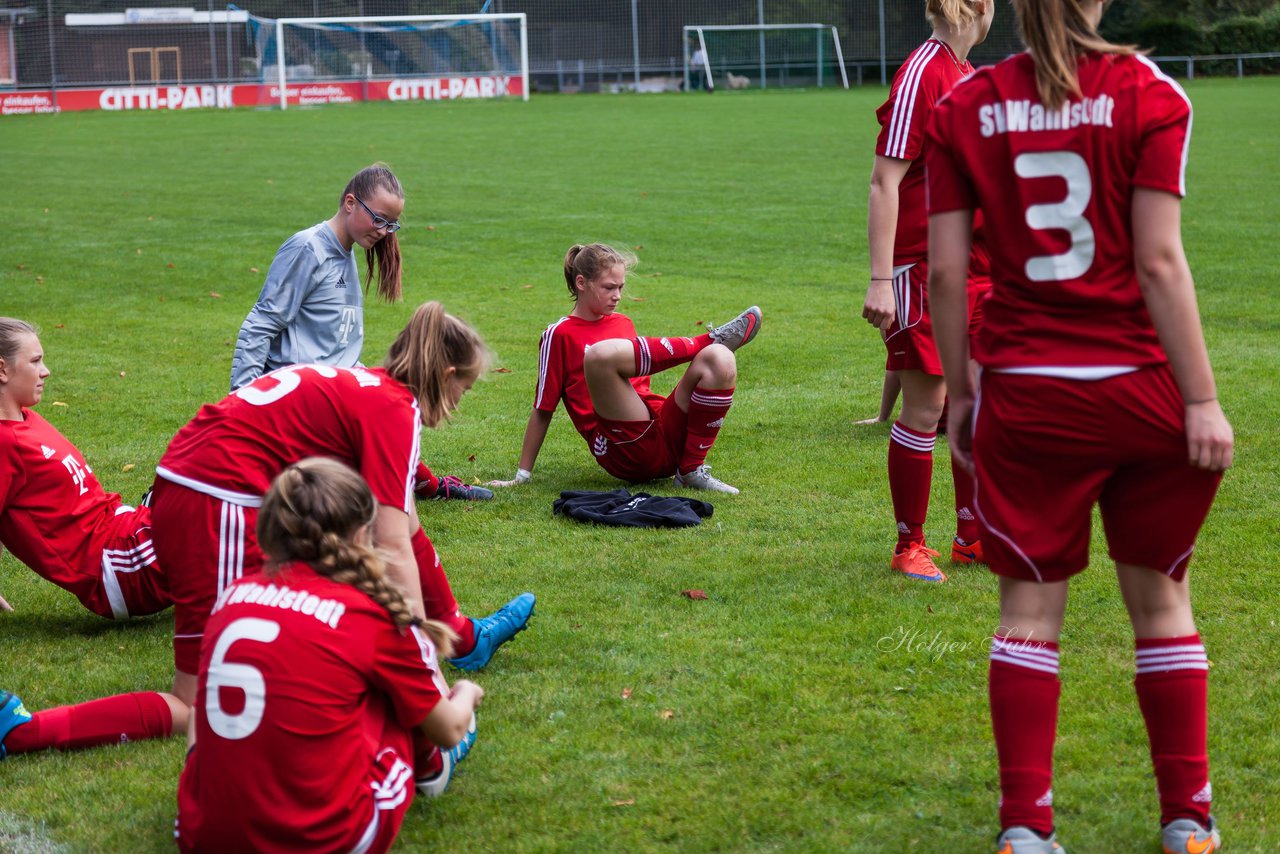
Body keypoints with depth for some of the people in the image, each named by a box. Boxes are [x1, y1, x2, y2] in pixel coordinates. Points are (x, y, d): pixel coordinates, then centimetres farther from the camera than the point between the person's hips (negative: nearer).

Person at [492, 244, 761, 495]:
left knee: (720, 359, -16)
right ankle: (710, 339, -12)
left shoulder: (624, 323, 23)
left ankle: (692, 470, -12)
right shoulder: (559, 335, 5)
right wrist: (522, 476, 4)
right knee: (600, 353, -30)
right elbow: (543, 410, 5)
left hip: (667, 436, 6)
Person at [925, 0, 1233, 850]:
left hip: (1024, 396, 1)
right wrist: (1202, 399, -8)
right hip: (1141, 391, -1)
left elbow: (945, 270, 0)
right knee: (1161, 598, 13)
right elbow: (1158, 262, -11)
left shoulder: (963, 108, 1)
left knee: (1031, 609, 9)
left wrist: (959, 391, 11)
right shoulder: (1148, 93, -5)